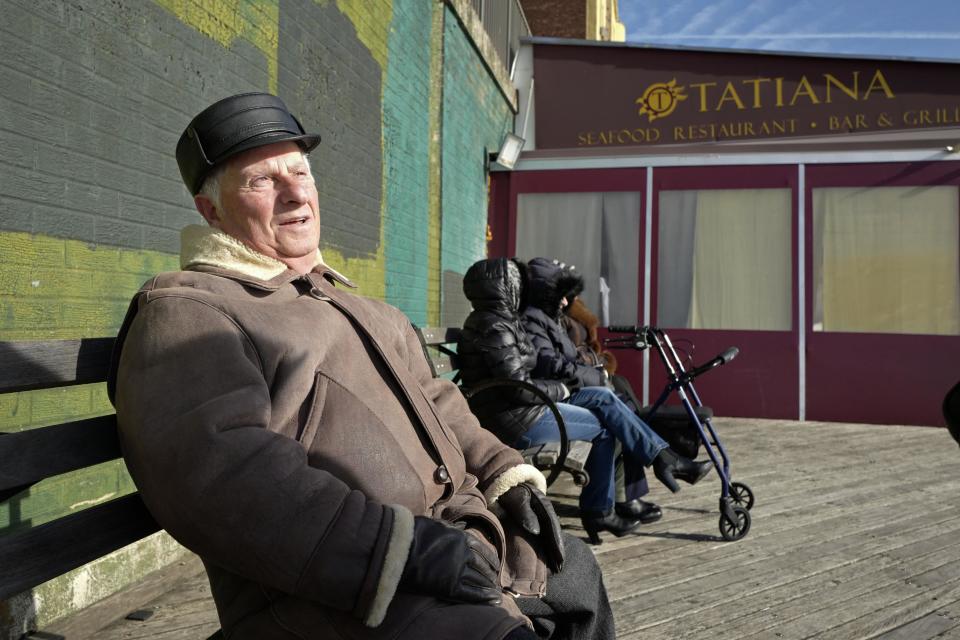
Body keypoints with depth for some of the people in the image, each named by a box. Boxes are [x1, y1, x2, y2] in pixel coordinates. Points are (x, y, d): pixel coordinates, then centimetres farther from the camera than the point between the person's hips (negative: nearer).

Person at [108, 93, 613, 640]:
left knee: (575, 572, 22)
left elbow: (433, 400, 22)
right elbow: (214, 468, -23)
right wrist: (396, 543, -29)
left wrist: (506, 473, 7)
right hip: (330, 588, -9)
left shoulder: (340, 299, 22)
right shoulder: (184, 313, -7)